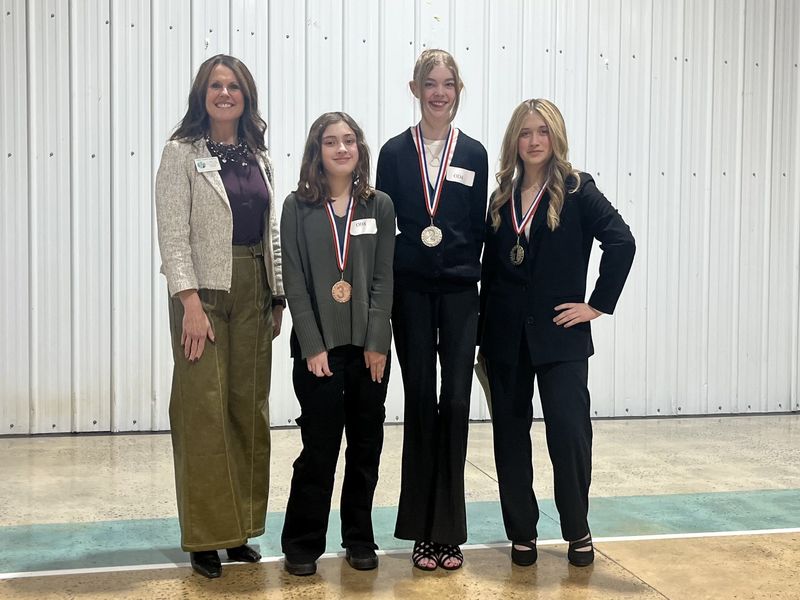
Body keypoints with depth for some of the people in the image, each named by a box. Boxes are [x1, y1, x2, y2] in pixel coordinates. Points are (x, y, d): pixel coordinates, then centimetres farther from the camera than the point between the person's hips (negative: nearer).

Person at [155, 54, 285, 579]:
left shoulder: (258, 156, 13)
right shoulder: (182, 152, -2)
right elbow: (172, 233, -9)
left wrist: (278, 297, 10)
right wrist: (190, 303, -17)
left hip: (254, 291, 5)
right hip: (204, 289, -5)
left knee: (249, 408, 7)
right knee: (205, 410, -5)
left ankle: (240, 528, 18)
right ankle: (205, 536, 7)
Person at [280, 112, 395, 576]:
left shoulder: (379, 205, 5)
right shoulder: (298, 207, 1)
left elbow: (384, 277, 1)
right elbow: (295, 280, -4)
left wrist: (377, 341, -8)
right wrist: (313, 345, -11)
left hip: (370, 345, 2)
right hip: (318, 345, -2)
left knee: (366, 444, 8)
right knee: (320, 445, -1)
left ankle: (360, 539, 22)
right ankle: (302, 544, 13)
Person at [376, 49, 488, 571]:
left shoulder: (474, 154, 6)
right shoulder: (395, 152, 4)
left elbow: (479, 227, 7)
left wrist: (464, 265, -3)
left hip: (459, 290, 1)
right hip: (411, 290, 0)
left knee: (456, 402, -2)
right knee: (420, 401, 3)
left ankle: (449, 531, 8)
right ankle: (423, 531, 12)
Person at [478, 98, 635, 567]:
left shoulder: (577, 190, -3)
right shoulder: (502, 198, 9)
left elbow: (621, 242, -13)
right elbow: (490, 269, 12)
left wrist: (599, 304, -13)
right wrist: (484, 334, 8)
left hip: (559, 335, -4)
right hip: (506, 335, 4)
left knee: (569, 431, -7)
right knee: (510, 434, 8)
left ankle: (578, 531, 14)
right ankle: (522, 532, 21)